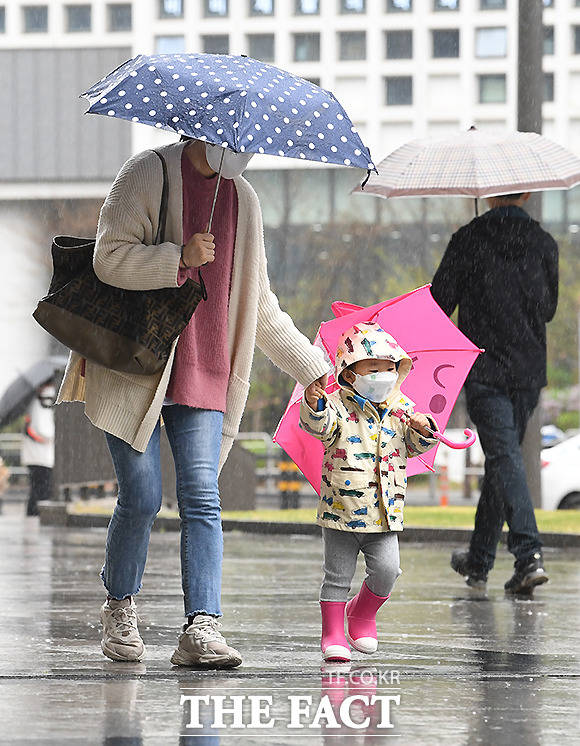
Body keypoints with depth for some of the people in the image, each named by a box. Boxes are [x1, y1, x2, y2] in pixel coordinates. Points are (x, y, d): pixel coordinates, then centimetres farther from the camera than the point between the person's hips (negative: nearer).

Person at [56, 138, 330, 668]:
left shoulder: (243, 198, 14)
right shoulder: (148, 175, -3)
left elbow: (261, 307, 20)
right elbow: (109, 258, -14)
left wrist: (313, 368, 18)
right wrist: (180, 260, -25)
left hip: (204, 375, 4)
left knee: (202, 500, -9)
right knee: (142, 498, -4)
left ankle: (202, 629, -16)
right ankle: (120, 608, 20)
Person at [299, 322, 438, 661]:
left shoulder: (401, 408, 7)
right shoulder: (338, 406, -7)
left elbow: (416, 445, 10)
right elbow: (319, 426, -25)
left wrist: (424, 429, -13)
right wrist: (313, 405, -46)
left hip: (384, 514, 3)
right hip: (341, 508, -3)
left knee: (387, 569, -7)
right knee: (338, 576, 3)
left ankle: (363, 613, 20)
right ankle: (333, 633, 15)